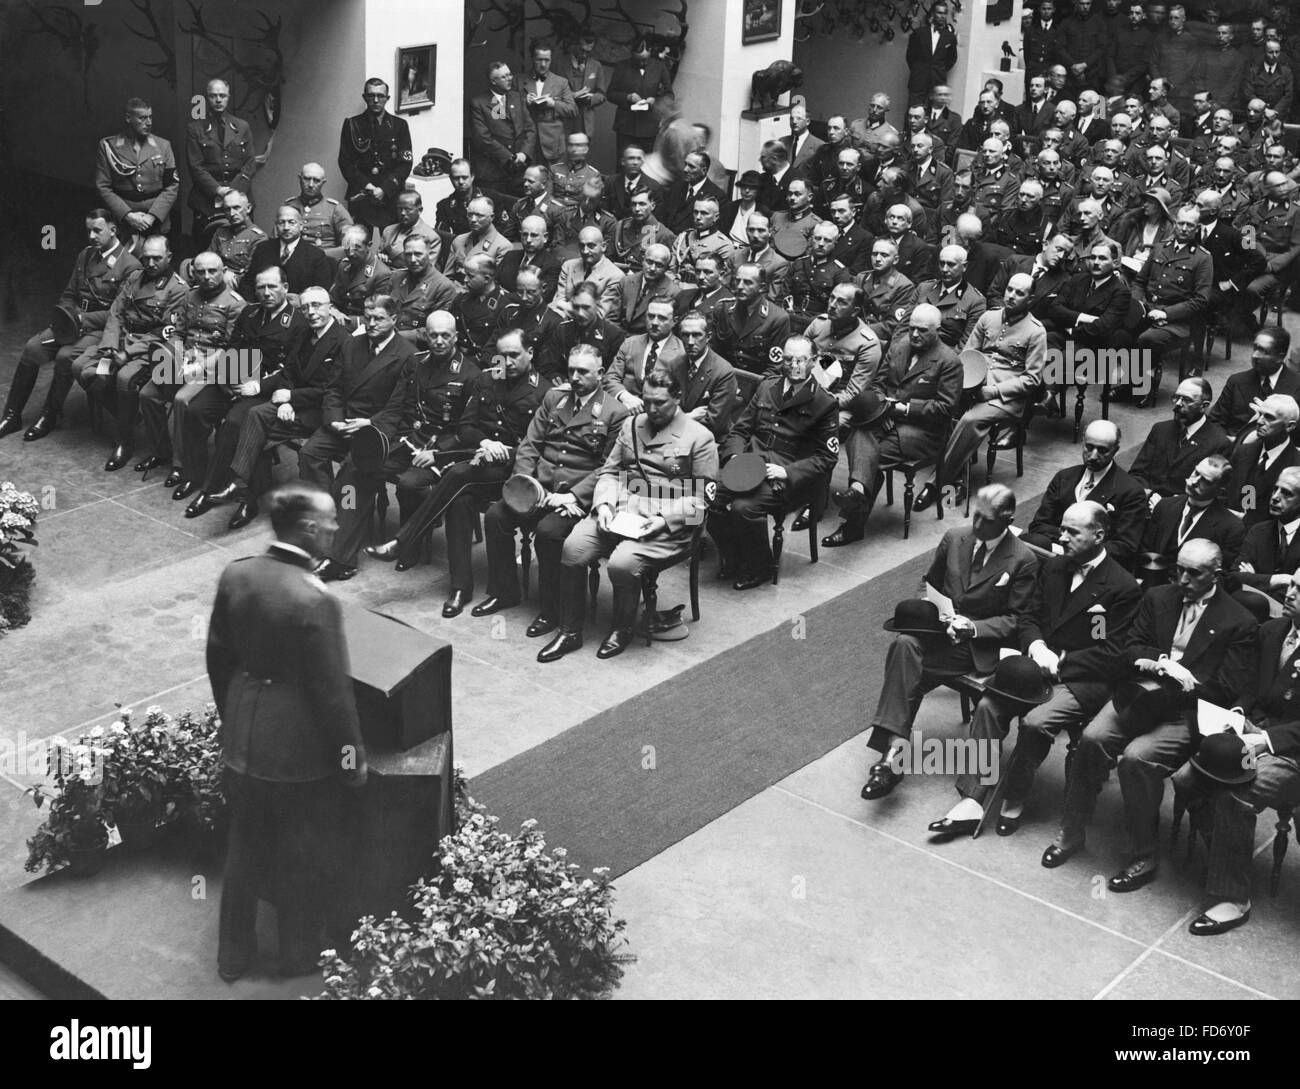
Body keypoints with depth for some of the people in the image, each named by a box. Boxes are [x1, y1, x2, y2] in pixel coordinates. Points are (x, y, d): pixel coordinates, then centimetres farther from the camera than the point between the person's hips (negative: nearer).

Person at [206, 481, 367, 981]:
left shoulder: (235, 575, -8)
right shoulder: (315, 601, -28)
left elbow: (218, 656, 5)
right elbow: (333, 690, -21)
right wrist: (353, 757, -7)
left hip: (243, 741, 6)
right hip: (301, 751, -6)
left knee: (244, 851, 23)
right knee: (303, 861, 16)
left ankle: (233, 956, 37)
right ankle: (299, 956, 34)